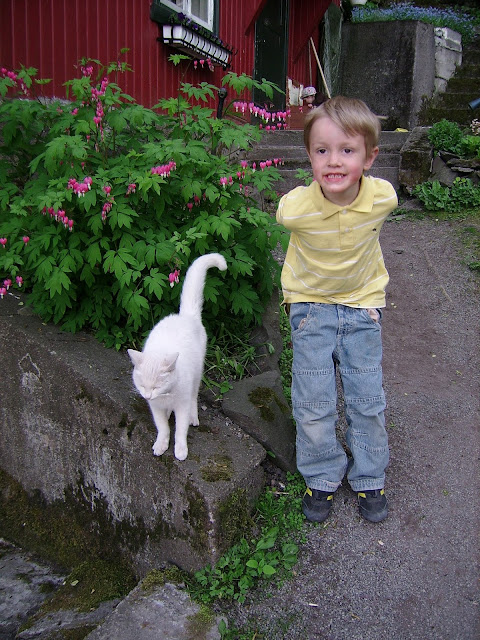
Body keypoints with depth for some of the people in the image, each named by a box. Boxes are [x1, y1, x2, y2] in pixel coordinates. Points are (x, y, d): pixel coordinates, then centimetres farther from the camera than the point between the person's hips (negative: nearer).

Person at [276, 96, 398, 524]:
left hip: (363, 305, 1)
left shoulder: (384, 198, -20)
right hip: (311, 306, -1)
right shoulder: (295, 207, -25)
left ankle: (368, 478, 31)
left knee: (367, 400, 7)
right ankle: (323, 477, 26)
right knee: (313, 403, 1)